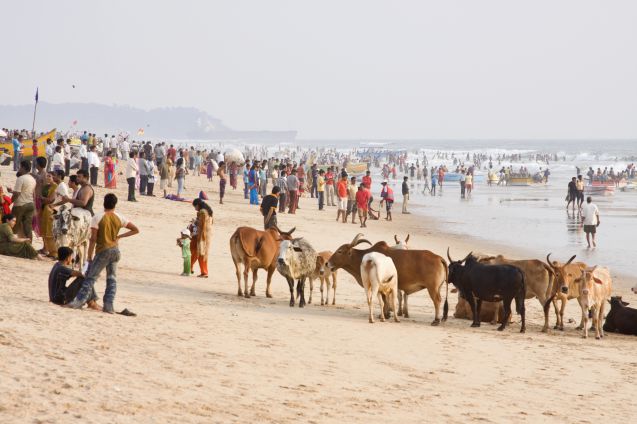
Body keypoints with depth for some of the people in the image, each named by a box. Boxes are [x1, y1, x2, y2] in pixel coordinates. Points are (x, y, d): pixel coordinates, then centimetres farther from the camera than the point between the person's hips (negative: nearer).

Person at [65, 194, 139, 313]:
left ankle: (79, 301, -14)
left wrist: (89, 257, -5)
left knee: (90, 277, -6)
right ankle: (108, 305, 4)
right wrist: (119, 236, 11)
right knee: (112, 279, 9)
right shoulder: (119, 218, 5)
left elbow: (93, 239, -11)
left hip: (103, 251, -5)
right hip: (115, 251, 5)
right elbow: (135, 230, 11)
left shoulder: (97, 218, -8)